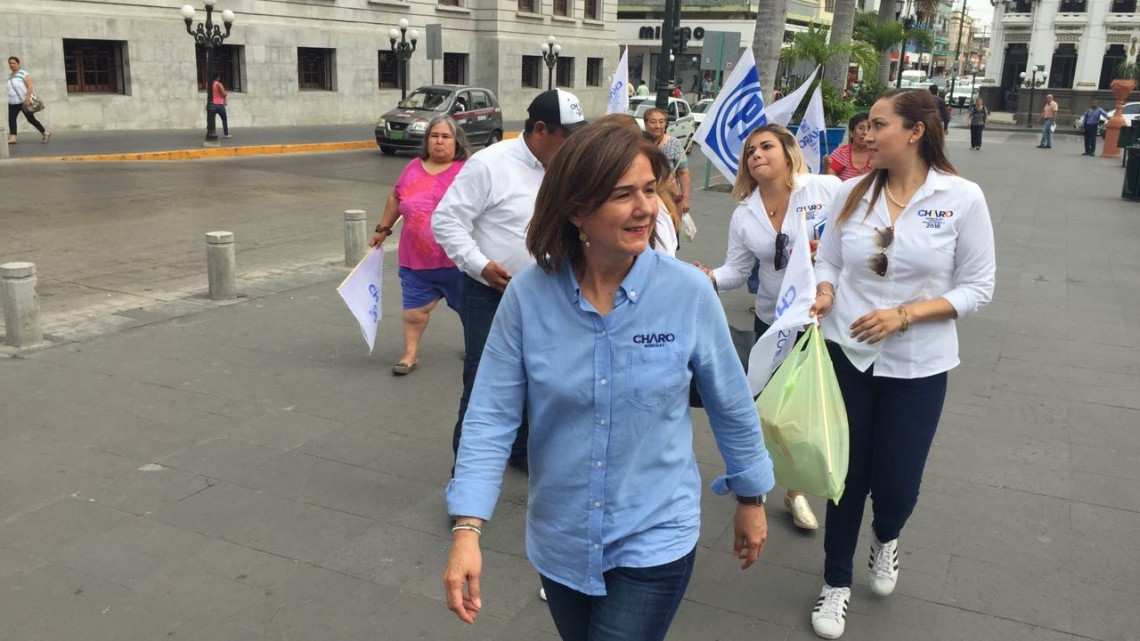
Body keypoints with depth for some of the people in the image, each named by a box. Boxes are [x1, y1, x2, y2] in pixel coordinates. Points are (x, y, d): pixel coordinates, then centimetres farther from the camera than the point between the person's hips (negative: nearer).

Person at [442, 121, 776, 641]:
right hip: (559, 540, 2)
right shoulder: (527, 296, -14)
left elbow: (731, 405, -2)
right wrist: (467, 528, -19)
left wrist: (750, 498, 9)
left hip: (656, 540, -2)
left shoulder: (688, 292, -15)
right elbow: (492, 415, -11)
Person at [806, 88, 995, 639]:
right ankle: (836, 583, 32)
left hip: (917, 365, -1)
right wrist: (823, 296, -15)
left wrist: (903, 314, -18)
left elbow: (976, 288, -7)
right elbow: (827, 262, 7)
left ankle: (885, 538, 45)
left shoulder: (963, 198, -9)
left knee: (896, 485, 6)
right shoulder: (852, 192, -1)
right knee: (847, 474, 10)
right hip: (846, 355, 2)